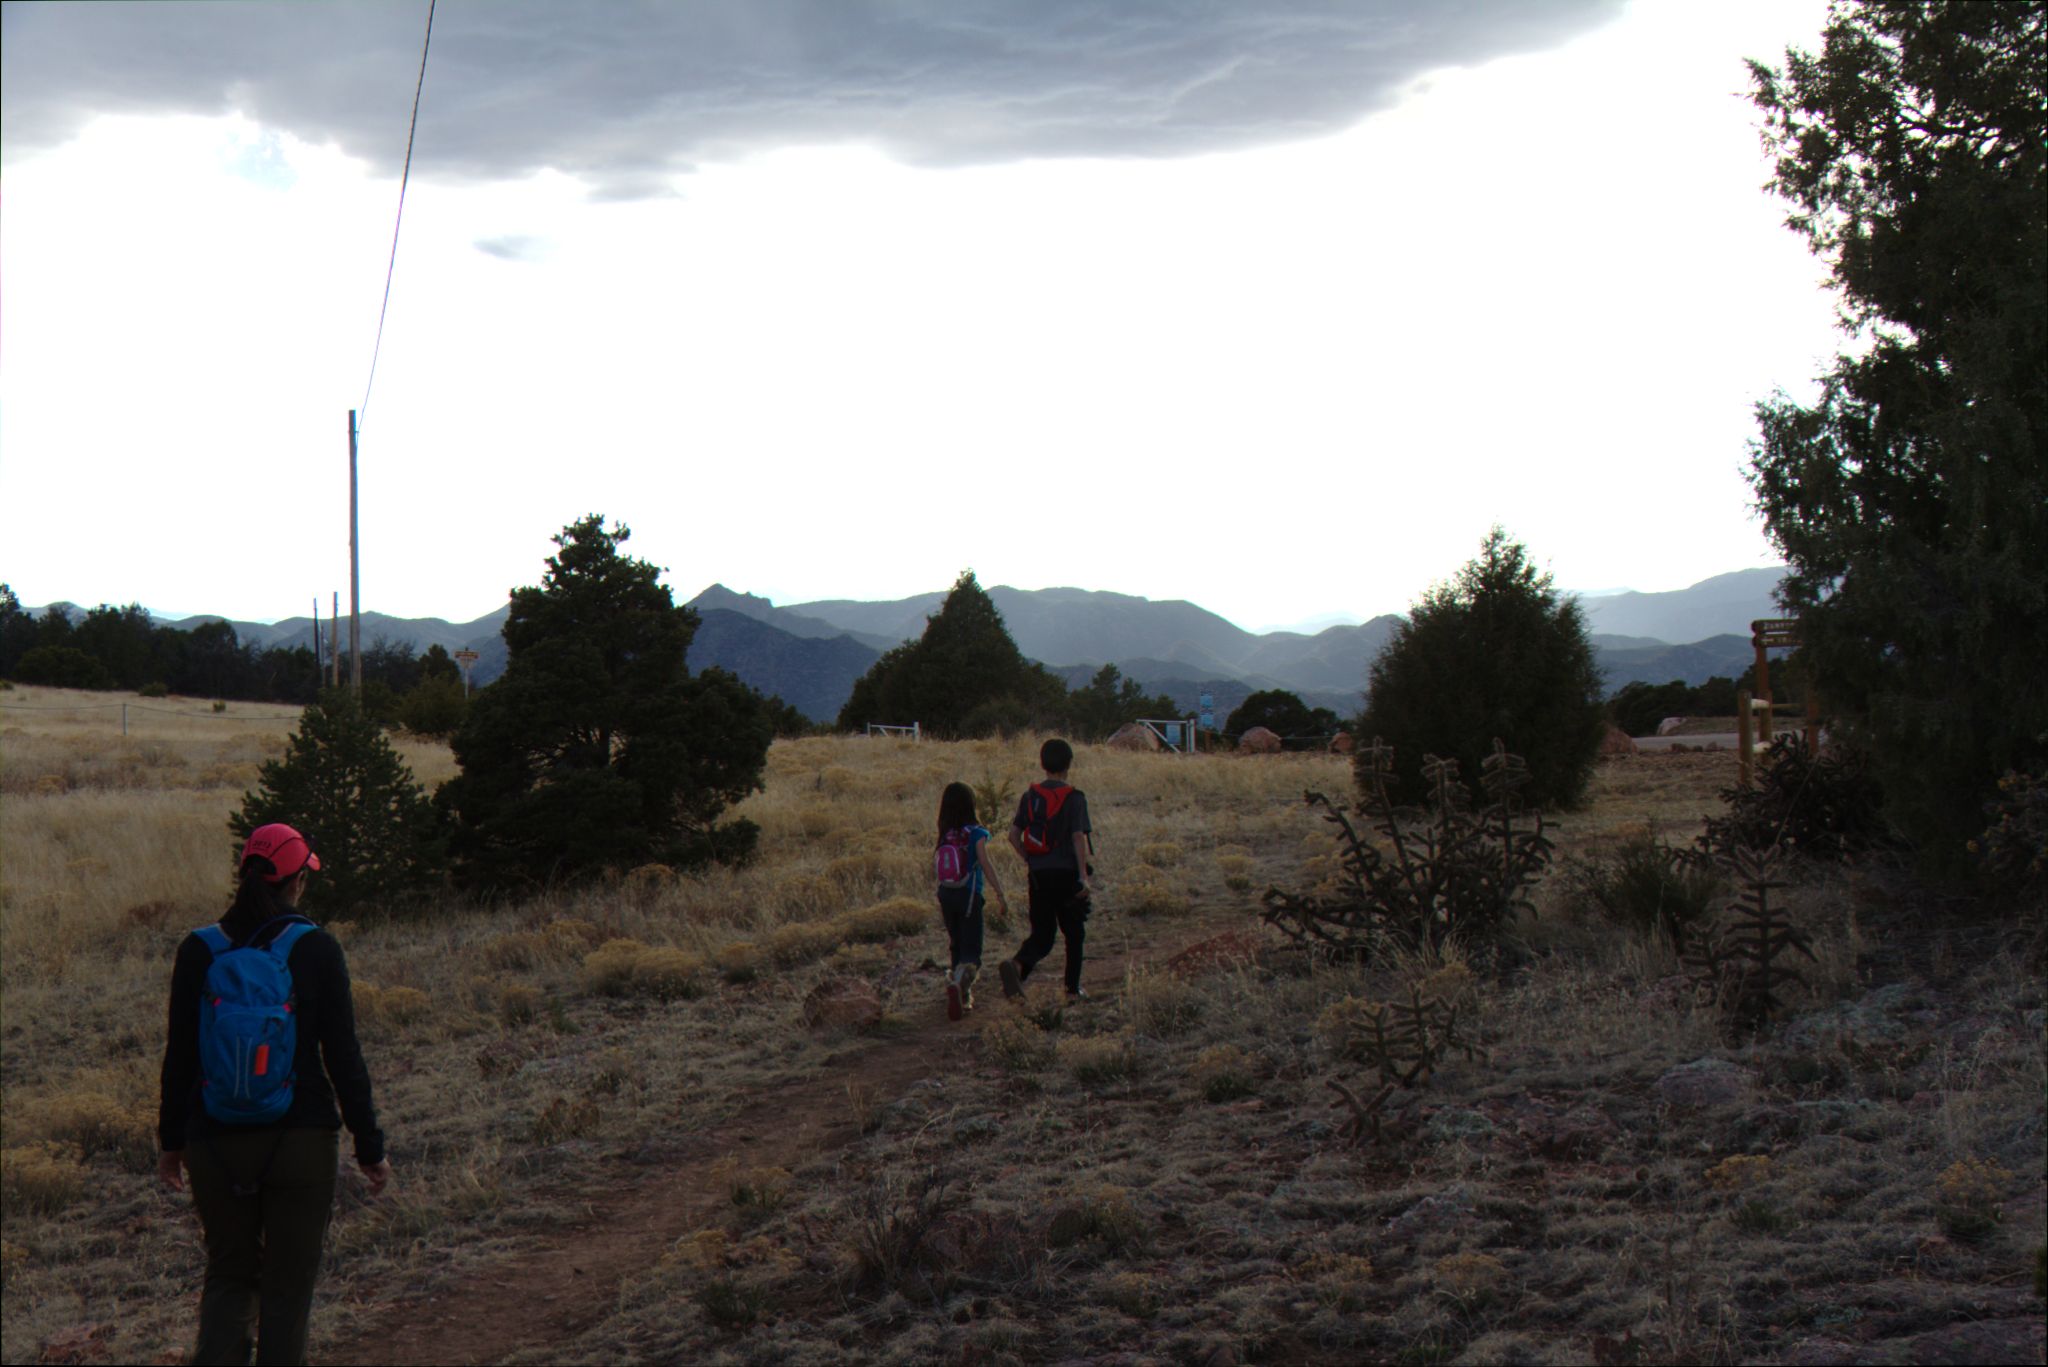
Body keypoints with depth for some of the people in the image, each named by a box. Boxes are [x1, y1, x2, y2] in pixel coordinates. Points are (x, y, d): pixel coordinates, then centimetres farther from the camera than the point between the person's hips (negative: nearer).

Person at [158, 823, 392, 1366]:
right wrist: (370, 1147, 1)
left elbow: (179, 1055, 3)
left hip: (216, 1145, 2)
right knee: (288, 1282, 9)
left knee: (229, 1274, 16)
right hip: (302, 1140, -2)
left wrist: (172, 1140, 15)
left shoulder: (198, 951, -2)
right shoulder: (316, 950, -8)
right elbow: (343, 1057, -7)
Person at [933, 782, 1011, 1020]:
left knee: (957, 946, 20)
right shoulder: (975, 834, -11)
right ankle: (958, 981, -31)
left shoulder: (942, 837, 2)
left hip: (946, 895, 5)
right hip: (968, 896, -4)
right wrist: (1000, 894, -8)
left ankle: (963, 994, 24)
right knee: (971, 951, -3)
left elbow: (934, 871, 5)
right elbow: (986, 866, -14)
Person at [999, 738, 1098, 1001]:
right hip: (1067, 872, -3)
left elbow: (1014, 834, 3)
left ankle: (1016, 964, -22)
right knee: (1074, 933, 14)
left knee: (1041, 935, 6)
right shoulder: (1074, 797, -8)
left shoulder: (1030, 796, 5)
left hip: (1038, 874, 3)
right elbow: (1078, 837, -15)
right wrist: (1084, 876, -15)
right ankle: (1073, 989, 17)